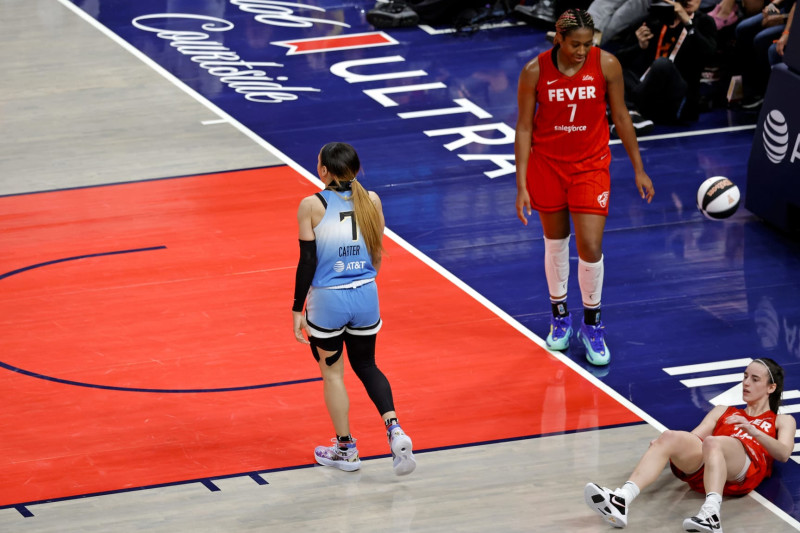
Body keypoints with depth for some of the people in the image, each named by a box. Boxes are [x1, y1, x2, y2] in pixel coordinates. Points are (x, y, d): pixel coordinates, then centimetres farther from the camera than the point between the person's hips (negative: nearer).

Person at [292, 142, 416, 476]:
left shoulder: (312, 206, -13)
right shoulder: (371, 201, -2)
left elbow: (307, 262, -12)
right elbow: (377, 255, 7)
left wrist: (298, 310, -4)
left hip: (327, 300, -4)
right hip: (366, 297, 4)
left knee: (332, 373, 15)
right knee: (366, 365, 20)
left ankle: (345, 449, 23)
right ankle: (393, 428, -1)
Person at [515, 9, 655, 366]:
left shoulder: (606, 65, -14)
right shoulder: (535, 72, -15)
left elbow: (620, 116, -1)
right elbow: (524, 128, -8)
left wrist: (638, 169, 3)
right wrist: (521, 185, -11)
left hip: (590, 165, 0)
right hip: (547, 164, 0)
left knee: (591, 247, -7)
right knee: (556, 243, 13)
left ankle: (592, 326, 13)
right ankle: (559, 316, 34)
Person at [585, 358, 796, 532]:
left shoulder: (782, 421, 30)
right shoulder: (723, 412, 39)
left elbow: (784, 454, 8)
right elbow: (694, 436, 21)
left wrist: (752, 430, -8)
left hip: (744, 473, -3)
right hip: (701, 471, 3)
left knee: (712, 443, -38)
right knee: (669, 438, -29)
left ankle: (711, 515, -63)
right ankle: (621, 501, -52)